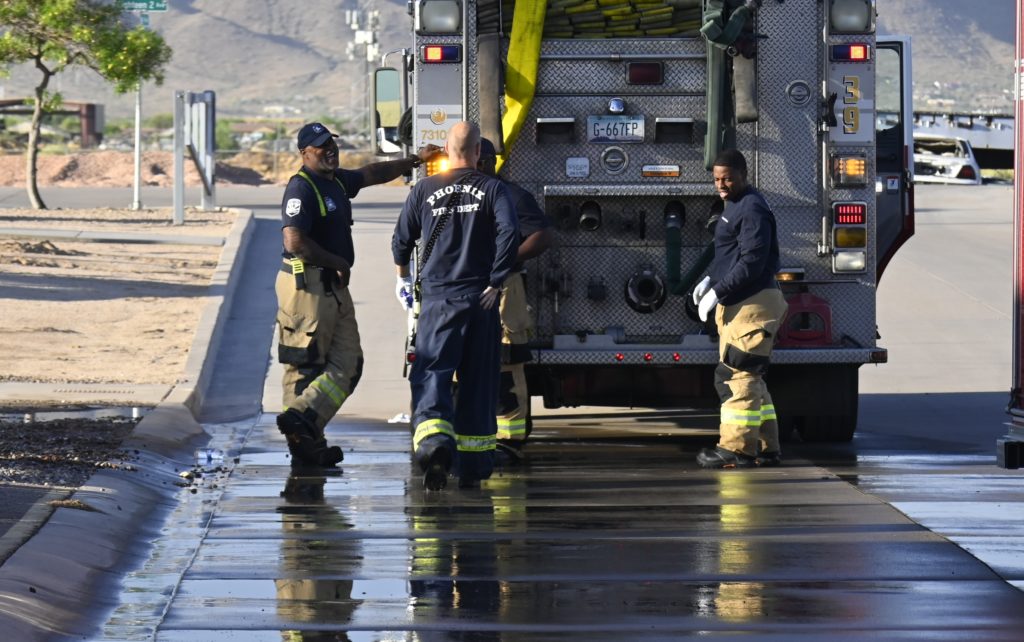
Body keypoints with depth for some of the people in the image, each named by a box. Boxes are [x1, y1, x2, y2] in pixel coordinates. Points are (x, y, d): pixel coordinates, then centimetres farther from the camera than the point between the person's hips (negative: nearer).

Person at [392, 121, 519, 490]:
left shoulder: (425, 190, 3)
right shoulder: (492, 190, -1)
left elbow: (402, 238, 11)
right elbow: (509, 234, -15)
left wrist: (403, 275, 30)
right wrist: (496, 282, -8)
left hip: (437, 298, 0)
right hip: (480, 300, 0)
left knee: (430, 377, -5)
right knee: (477, 384, 10)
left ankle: (434, 443, -32)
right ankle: (471, 467, 14)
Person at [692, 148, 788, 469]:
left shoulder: (752, 208, -14)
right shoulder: (736, 206, 19)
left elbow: (751, 263, -21)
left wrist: (718, 291, -19)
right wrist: (711, 280, 14)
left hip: (753, 304, -11)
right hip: (739, 305, 11)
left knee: (737, 375, -12)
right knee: (747, 378, 13)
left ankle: (737, 448, -12)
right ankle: (765, 448, 16)